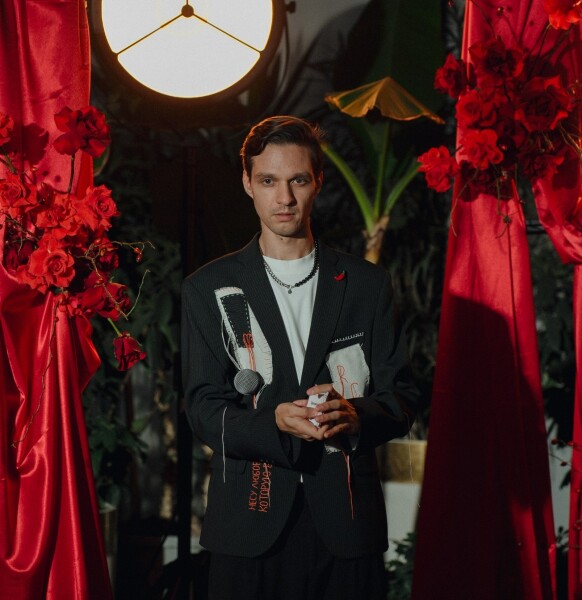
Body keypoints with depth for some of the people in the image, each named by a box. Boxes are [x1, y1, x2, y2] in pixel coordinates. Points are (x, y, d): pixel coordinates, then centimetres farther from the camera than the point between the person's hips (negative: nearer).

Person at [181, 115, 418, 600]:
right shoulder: (209, 289, 6)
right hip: (252, 522, -1)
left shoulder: (367, 284, 9)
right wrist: (274, 423, -20)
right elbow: (205, 410, -1)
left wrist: (355, 414, -17)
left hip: (347, 523, 1)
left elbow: (402, 400, 5)